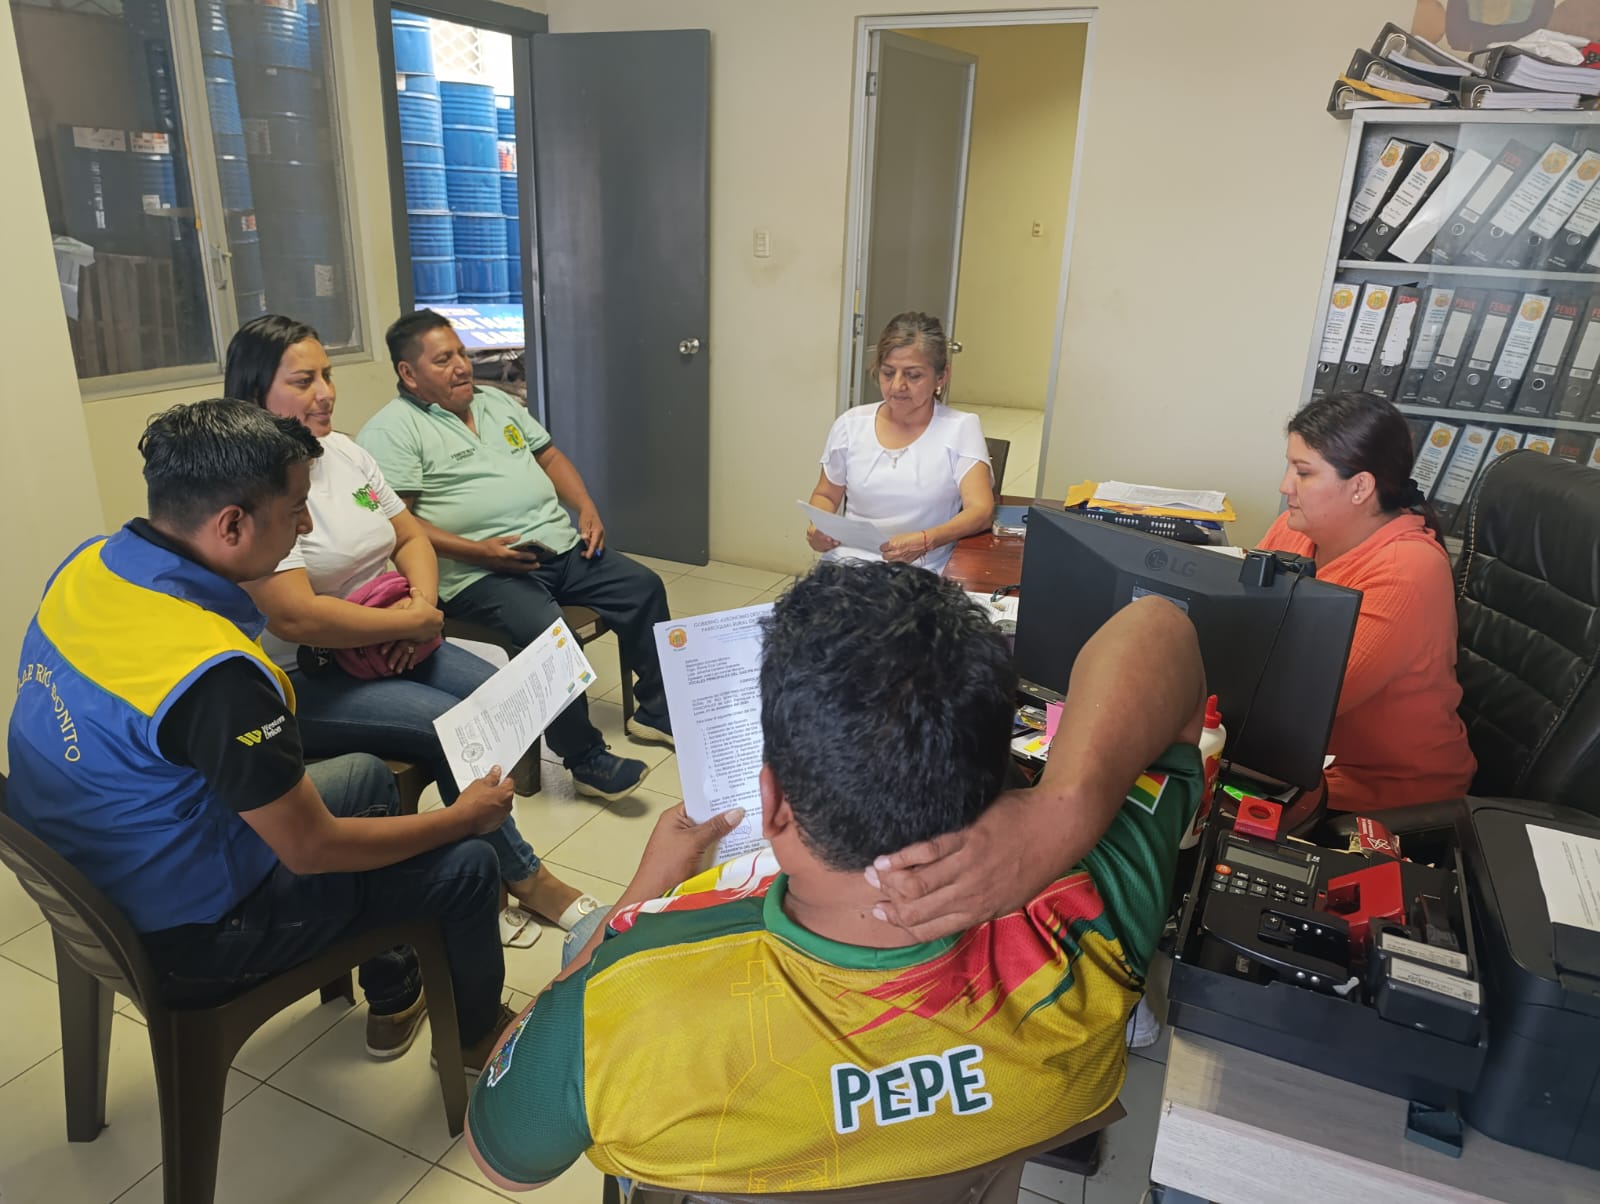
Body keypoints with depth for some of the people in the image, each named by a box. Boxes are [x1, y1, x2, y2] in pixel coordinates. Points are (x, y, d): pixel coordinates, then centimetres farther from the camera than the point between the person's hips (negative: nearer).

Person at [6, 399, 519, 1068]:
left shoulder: (89, 565, -10)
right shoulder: (215, 674, -37)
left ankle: (394, 996, 38)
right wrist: (466, 816, -12)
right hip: (184, 939, -9)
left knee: (367, 775, 22)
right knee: (466, 867, 1)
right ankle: (477, 1034, 33)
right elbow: (313, 850, -26)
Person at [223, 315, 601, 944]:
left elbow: (412, 536, 12)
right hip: (301, 680, -8)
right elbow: (296, 617, -26)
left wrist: (423, 599, -9)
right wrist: (414, 623, -18)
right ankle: (522, 878, -1)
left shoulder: (344, 452, 8)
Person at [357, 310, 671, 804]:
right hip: (479, 572, -8)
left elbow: (548, 455, 23)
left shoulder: (495, 401, 18)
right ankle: (585, 759, -16)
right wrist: (478, 551, -22)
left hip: (560, 545, 8)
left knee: (644, 587, 1)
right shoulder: (391, 430, -6)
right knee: (546, 630, -32)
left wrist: (587, 508, 6)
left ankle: (656, 711, 16)